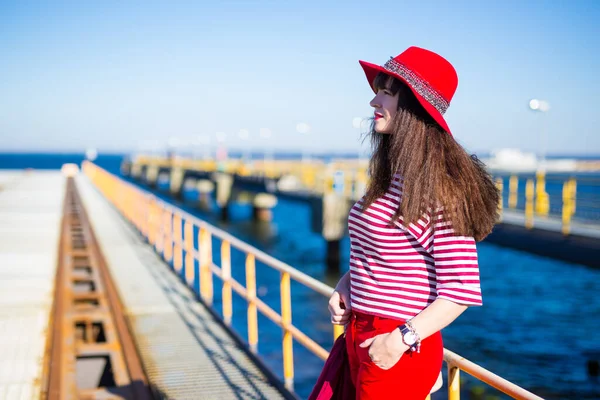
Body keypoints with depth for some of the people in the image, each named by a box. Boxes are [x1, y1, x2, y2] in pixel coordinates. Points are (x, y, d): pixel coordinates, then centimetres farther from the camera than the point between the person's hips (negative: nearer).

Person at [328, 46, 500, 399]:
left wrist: (401, 340, -23)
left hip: (400, 348, -8)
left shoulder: (441, 185, -19)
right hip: (360, 337, 8)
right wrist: (345, 284, 3)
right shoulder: (389, 178, 5)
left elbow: (461, 290, -20)